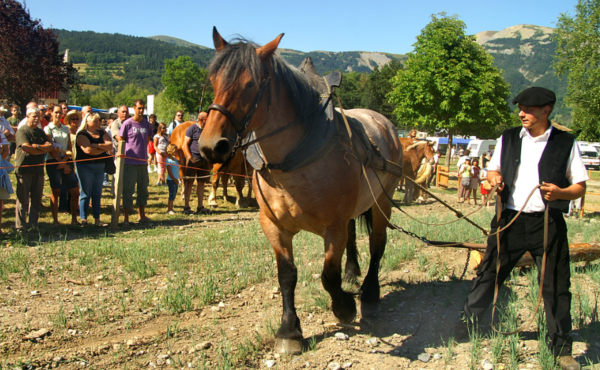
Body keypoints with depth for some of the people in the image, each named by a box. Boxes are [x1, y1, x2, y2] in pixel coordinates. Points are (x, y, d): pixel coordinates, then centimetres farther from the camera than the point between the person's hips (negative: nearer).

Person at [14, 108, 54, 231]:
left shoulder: (40, 132, 18)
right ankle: (20, 226, 1)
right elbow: (27, 148, -14)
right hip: (24, 169, -6)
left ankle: (34, 225, 15)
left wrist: (37, 146, -10)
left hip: (38, 169, 6)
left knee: (36, 200, 8)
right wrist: (43, 149, -4)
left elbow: (50, 146, 6)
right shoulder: (22, 131, -3)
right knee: (22, 199, -4)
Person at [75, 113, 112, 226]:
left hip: (100, 166, 6)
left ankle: (97, 219, 12)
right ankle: (83, 219, 3)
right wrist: (104, 149, -5)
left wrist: (97, 145, -16)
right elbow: (88, 150, -19)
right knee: (86, 193, -3)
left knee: (97, 193, 7)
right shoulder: (82, 134, -5)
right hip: (85, 166, -6)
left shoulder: (102, 133, 13)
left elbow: (110, 145, -2)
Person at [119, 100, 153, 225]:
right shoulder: (127, 124, -5)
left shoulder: (147, 124, 8)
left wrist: (146, 155, 14)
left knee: (143, 189, 11)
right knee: (128, 190, -2)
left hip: (143, 162, 5)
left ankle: (142, 215, 22)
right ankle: (126, 217, 4)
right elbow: (121, 141, 0)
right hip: (130, 162, -5)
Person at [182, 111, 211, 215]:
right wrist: (190, 157, -16)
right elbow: (185, 144, -7)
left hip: (204, 160, 6)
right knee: (189, 183, -1)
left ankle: (200, 206, 15)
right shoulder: (192, 129, -5)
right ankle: (186, 207, 4)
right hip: (193, 160, -6)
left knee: (201, 183, 9)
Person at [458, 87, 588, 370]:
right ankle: (464, 326, 26)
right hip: (510, 219, 2)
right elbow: (493, 170, 18)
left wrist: (560, 193, -19)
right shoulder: (508, 139, 7)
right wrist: (493, 178, -6)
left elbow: (580, 187, 2)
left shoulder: (565, 143, -1)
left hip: (548, 223, -2)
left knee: (556, 286, 4)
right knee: (488, 275, 9)